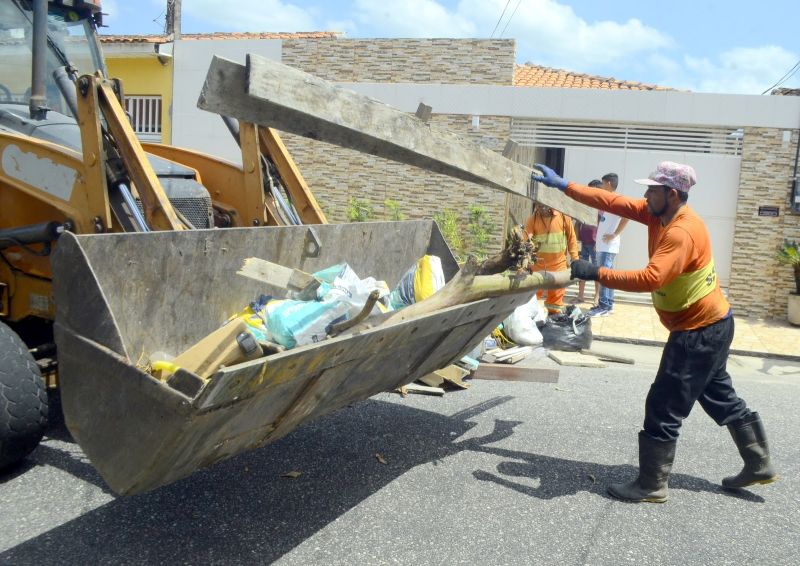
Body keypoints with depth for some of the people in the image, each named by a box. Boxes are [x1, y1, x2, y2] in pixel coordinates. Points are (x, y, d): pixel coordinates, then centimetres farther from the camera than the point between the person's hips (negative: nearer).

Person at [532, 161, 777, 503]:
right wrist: (564, 186, -3)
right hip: (708, 325, 10)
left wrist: (597, 274, -36)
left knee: (664, 408, -4)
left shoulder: (682, 233, -28)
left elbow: (651, 279, -39)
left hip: (700, 331, -10)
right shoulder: (659, 213, 1)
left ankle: (652, 486, 7)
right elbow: (613, 202, 0)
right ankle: (759, 465, 36)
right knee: (721, 398, 22)